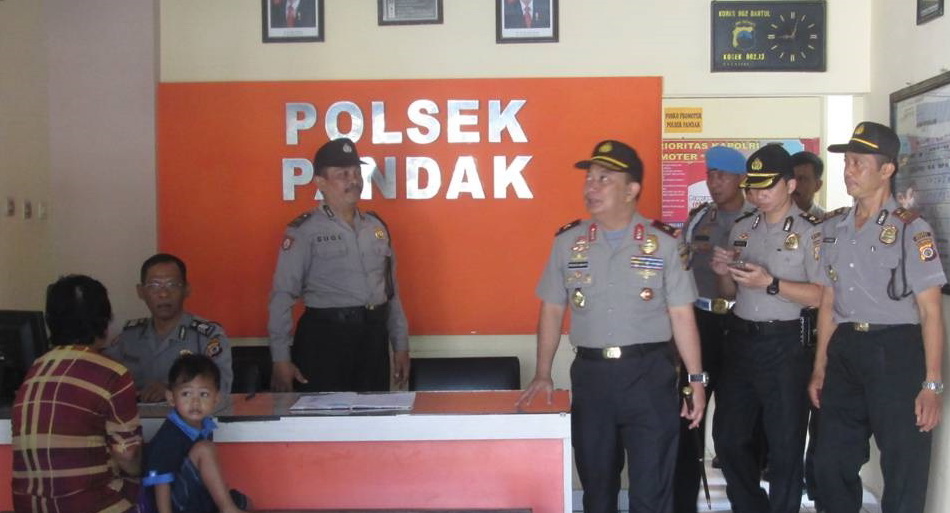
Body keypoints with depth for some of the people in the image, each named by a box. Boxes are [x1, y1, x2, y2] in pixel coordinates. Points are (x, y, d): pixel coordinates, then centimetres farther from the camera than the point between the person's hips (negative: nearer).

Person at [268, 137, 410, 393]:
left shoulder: (377, 227, 11)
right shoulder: (304, 231, -6)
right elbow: (283, 296, -7)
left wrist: (400, 345, 13)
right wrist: (281, 358, -11)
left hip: (374, 336, 5)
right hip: (324, 338, -5)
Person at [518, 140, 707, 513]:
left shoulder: (663, 243, -2)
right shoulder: (568, 242, 4)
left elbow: (681, 315, -1)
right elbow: (552, 310, 8)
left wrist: (696, 379, -3)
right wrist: (542, 375, 3)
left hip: (650, 373, -2)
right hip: (590, 373, 2)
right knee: (596, 482, 15)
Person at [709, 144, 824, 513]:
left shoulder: (810, 231, -9)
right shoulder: (742, 228, 10)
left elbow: (822, 295, -16)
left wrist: (770, 283, -24)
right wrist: (724, 273, -4)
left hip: (785, 345, -6)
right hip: (740, 340, 6)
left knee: (784, 443, 7)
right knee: (728, 435, 14)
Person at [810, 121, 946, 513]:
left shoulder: (911, 230, -8)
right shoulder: (834, 228, 10)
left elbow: (930, 311, -9)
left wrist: (931, 384, -13)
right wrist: (820, 367, 14)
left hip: (897, 352, -6)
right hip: (845, 350, 6)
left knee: (904, 473, 5)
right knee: (830, 464, 14)